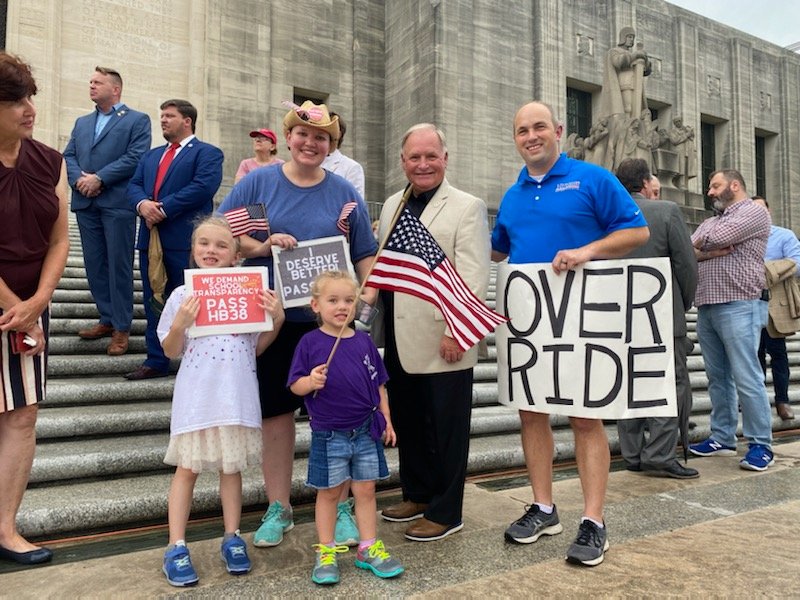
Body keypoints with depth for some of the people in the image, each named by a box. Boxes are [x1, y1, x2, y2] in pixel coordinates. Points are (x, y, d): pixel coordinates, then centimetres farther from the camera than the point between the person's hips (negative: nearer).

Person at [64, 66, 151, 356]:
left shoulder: (137, 120, 3)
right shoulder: (82, 122, 22)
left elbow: (136, 157, -10)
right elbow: (68, 156, 14)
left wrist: (99, 178, -13)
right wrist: (78, 179, -7)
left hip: (117, 203, -6)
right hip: (85, 203, 6)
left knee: (118, 265, -3)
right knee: (94, 264, 9)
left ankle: (121, 327, 4)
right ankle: (107, 318, 20)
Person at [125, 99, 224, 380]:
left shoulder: (207, 153, 1)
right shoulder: (151, 155, 24)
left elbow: (203, 186, -15)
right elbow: (134, 185, 15)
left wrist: (164, 208, -16)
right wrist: (143, 204, -9)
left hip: (185, 240, -7)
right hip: (151, 238, 7)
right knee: (153, 301, 11)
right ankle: (156, 361, 20)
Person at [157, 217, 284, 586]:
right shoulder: (182, 295, -1)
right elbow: (171, 352, 2)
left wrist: (277, 319, -5)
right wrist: (179, 325, -16)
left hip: (236, 396, 1)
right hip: (196, 396, -1)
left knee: (231, 466, 12)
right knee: (187, 468, 6)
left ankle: (232, 539, 26)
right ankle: (176, 547, 18)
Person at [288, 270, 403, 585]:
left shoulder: (364, 341, 2)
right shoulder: (310, 342, -7)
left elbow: (379, 384, 9)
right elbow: (295, 385, -7)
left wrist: (386, 419, 8)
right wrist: (311, 382, -28)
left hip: (365, 431, 3)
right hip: (328, 434, -3)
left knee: (365, 490, 13)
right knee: (328, 492, 12)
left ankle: (369, 548, 27)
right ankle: (326, 551, 27)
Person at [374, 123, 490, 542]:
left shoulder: (467, 207, -4)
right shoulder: (392, 205, 15)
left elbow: (473, 277, -11)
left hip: (443, 339, -6)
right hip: (399, 338, 6)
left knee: (444, 428, 5)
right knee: (406, 422, 16)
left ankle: (445, 512, 21)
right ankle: (416, 495, 35)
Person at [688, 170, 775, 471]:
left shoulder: (753, 211, 0)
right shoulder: (709, 222, 22)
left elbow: (716, 238, -15)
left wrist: (698, 244, 6)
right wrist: (713, 252, -11)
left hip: (739, 306, -7)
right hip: (707, 308, 8)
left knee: (746, 378, -7)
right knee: (717, 376, 10)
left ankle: (761, 445, 3)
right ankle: (722, 438, 18)